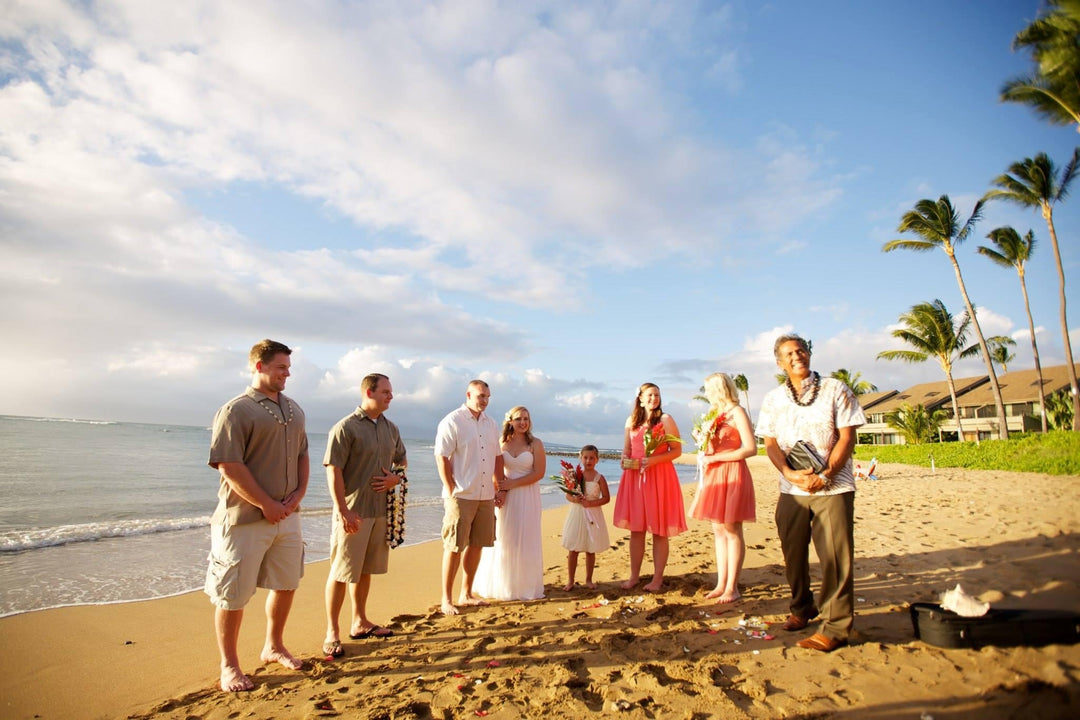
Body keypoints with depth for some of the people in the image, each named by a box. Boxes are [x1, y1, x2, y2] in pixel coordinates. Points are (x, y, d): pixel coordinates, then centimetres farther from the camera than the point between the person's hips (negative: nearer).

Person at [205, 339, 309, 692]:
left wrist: (298, 493, 0)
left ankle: (273, 646, 38)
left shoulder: (293, 409, 11)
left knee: (286, 584, 18)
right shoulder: (236, 410, -12)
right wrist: (267, 504, -16)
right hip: (246, 518, -7)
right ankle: (229, 665, 25)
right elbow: (229, 466, -18)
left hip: (287, 515, 7)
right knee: (233, 595, 6)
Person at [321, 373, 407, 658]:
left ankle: (359, 622, 31)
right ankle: (332, 632, 13)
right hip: (353, 511, -6)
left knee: (365, 569, 18)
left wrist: (395, 478, -1)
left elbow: (401, 460, 21)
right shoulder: (346, 428, -12)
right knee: (341, 572, 1)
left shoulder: (390, 428, 9)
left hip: (381, 509, 7)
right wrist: (343, 512, -19)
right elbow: (333, 471, -15)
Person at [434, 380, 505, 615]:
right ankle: (446, 599, 12)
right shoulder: (452, 422, -7)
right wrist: (451, 492, -14)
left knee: (476, 545, 12)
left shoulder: (491, 424, 13)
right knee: (454, 548, -1)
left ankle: (466, 594, 25)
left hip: (486, 496, 7)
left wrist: (502, 488, 13)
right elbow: (441, 458, -11)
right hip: (461, 496, -6)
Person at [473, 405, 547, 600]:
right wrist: (500, 489, -14)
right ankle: (501, 585, 19)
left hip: (527, 498, -2)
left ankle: (524, 585, 17)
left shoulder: (535, 444, -1)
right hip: (505, 497, 2)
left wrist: (511, 484, -13)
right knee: (502, 540, 5)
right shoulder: (502, 443, 6)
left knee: (525, 541, 3)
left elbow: (539, 473, -8)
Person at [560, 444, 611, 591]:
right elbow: (568, 495, 2)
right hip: (576, 513, 1)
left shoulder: (599, 478, -4)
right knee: (573, 550, 3)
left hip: (592, 515, -1)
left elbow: (606, 498, -5)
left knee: (590, 550, 9)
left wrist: (591, 503, -18)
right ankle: (570, 580, 14)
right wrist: (574, 499, -19)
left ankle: (588, 580, 24)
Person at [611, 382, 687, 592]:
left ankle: (658, 578, 13)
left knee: (659, 531, 2)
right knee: (635, 529, 7)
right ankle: (634, 575, 17)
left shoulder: (665, 419, 0)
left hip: (660, 477, -4)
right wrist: (625, 460, -3)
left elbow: (677, 450, -5)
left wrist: (654, 459, -18)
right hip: (634, 476, 4)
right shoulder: (631, 421, 12)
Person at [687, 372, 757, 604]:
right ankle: (721, 584, 16)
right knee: (718, 530, 9)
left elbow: (751, 448, -16)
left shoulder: (736, 412, -7)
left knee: (732, 531, -3)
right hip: (713, 476, 8)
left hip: (732, 474, -8)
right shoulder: (713, 413, 17)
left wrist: (714, 458, -15)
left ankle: (732, 588, 4)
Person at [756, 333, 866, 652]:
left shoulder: (835, 389, 0)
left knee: (835, 557, -3)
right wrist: (789, 473, -11)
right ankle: (802, 608, 31)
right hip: (791, 488, 3)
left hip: (833, 486, -3)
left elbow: (847, 437, -4)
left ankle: (835, 626, 6)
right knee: (793, 552, 10)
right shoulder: (773, 399, 8)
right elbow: (770, 444, 6)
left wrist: (825, 475, -14)